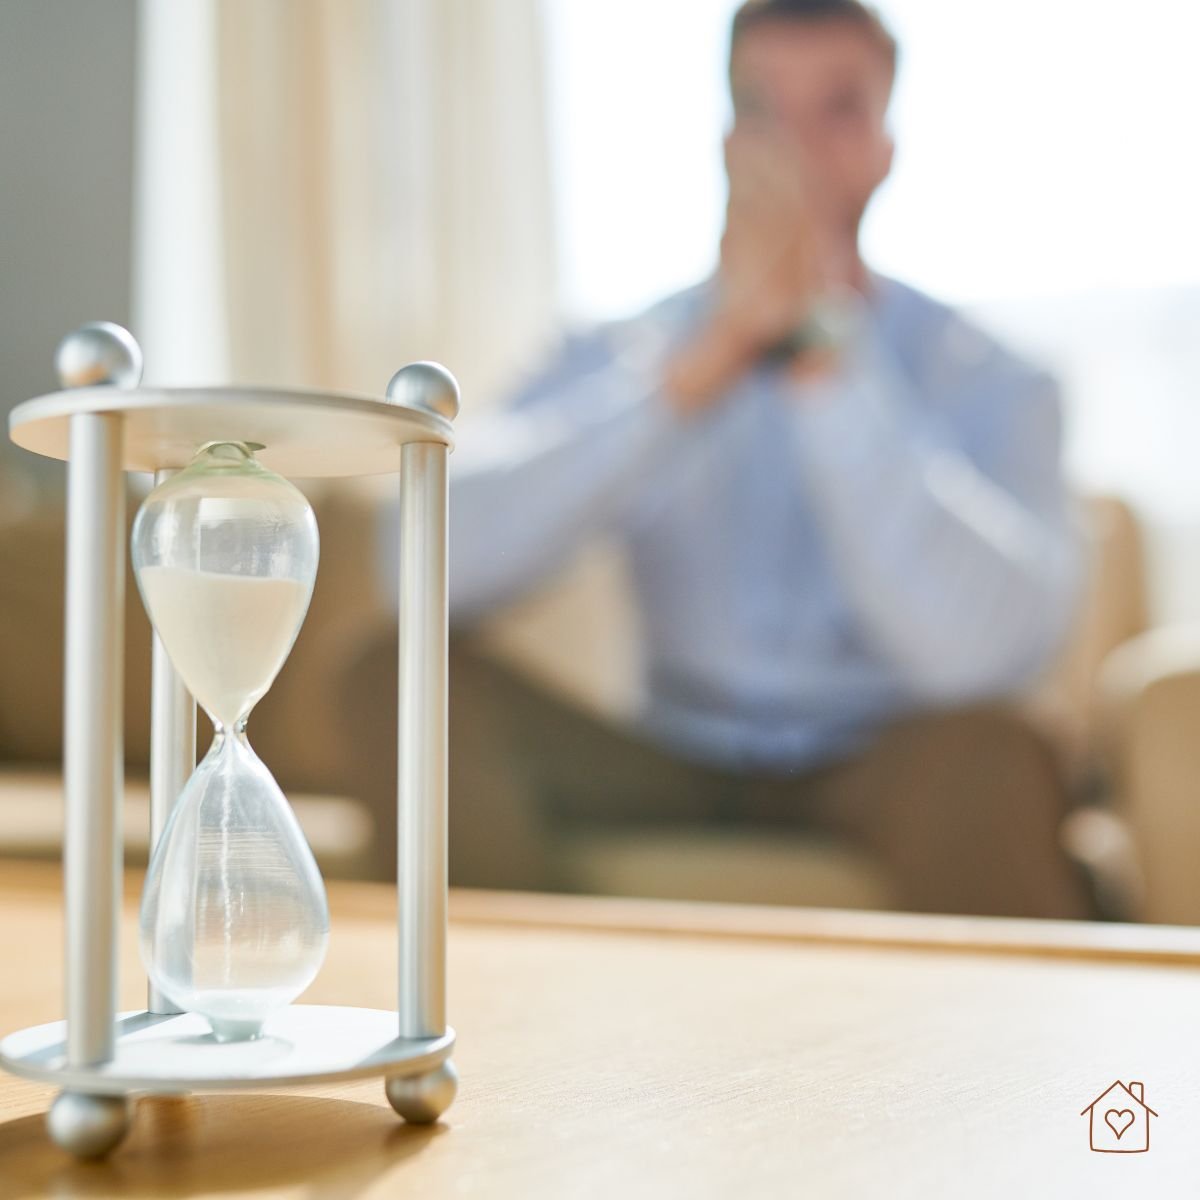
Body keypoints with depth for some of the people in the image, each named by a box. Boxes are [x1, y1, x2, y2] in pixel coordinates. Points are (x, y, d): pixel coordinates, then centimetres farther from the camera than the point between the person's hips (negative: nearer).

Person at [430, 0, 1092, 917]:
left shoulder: (982, 382, -7)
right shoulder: (623, 360, -1)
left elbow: (980, 649, -27)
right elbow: (433, 561, -20)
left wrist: (826, 343, -25)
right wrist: (706, 359, -25)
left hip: (883, 778, -2)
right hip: (677, 771, 2)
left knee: (980, 754, -35)